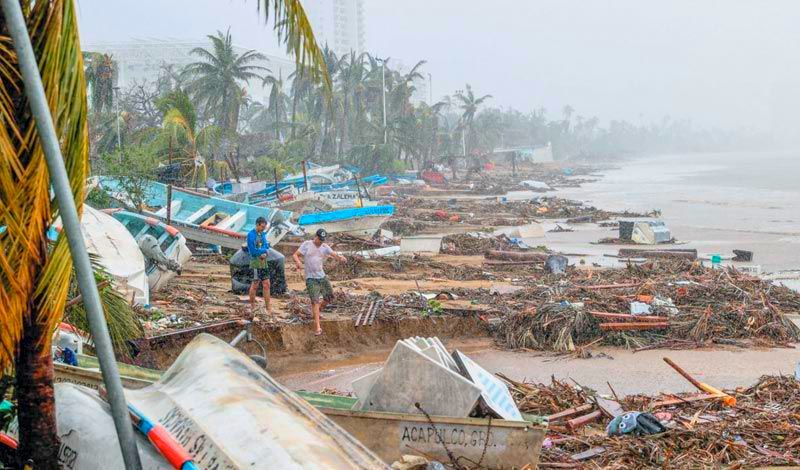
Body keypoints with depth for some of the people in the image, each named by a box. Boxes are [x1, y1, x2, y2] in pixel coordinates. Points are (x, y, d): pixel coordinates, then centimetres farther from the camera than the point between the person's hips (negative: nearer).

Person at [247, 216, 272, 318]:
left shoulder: (263, 234, 12)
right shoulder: (251, 235, -10)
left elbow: (266, 246, 9)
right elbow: (253, 251, -16)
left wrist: (264, 253, -13)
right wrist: (264, 250, -5)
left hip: (264, 263, 7)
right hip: (255, 263, -7)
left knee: (266, 285, 4)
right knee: (254, 285, -1)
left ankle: (268, 308, 7)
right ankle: (252, 307, 10)